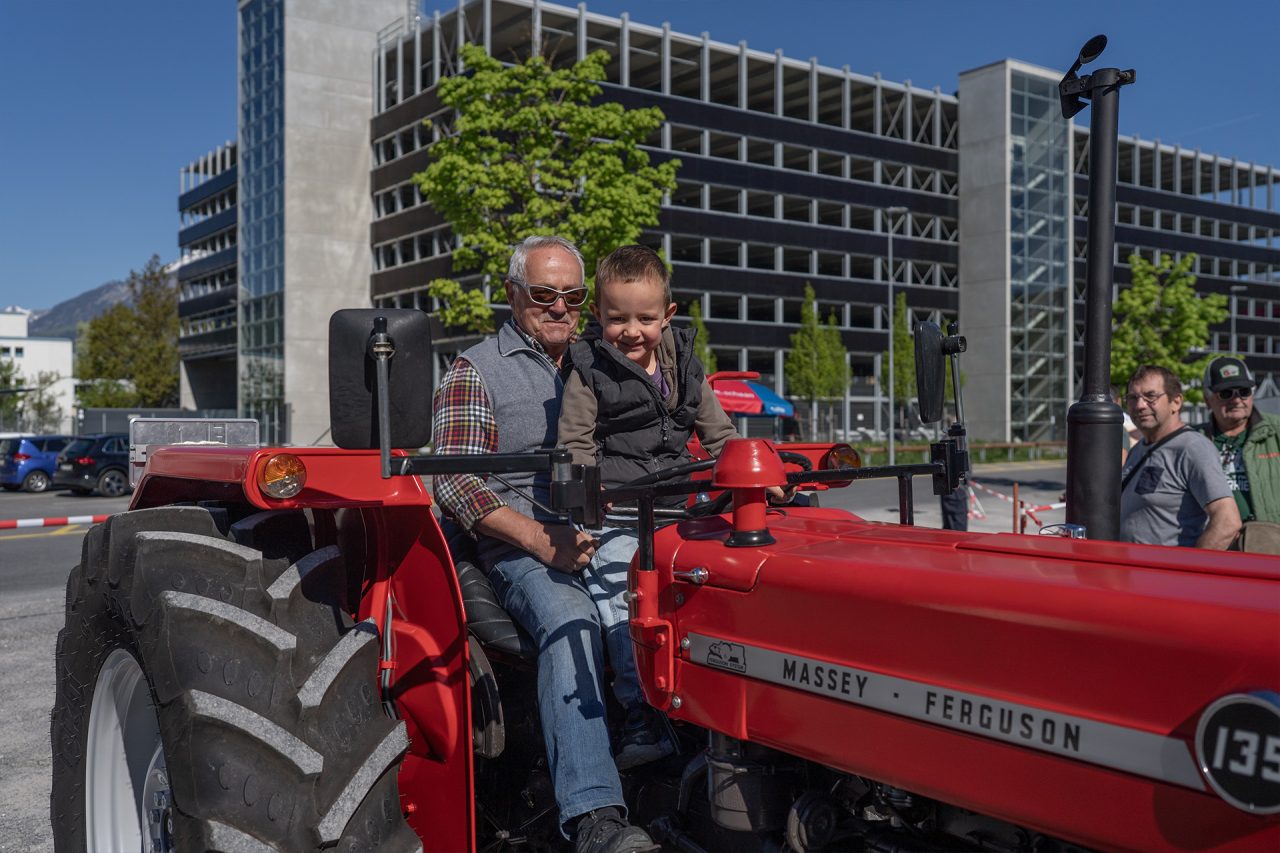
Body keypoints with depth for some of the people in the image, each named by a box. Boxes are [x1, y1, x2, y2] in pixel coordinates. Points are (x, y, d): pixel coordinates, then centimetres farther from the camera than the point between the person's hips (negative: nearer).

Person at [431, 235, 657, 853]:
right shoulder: (475, 371, 9)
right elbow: (455, 483, -3)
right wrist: (541, 540, -16)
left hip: (611, 538, 5)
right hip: (519, 548, -4)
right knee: (569, 618, -35)